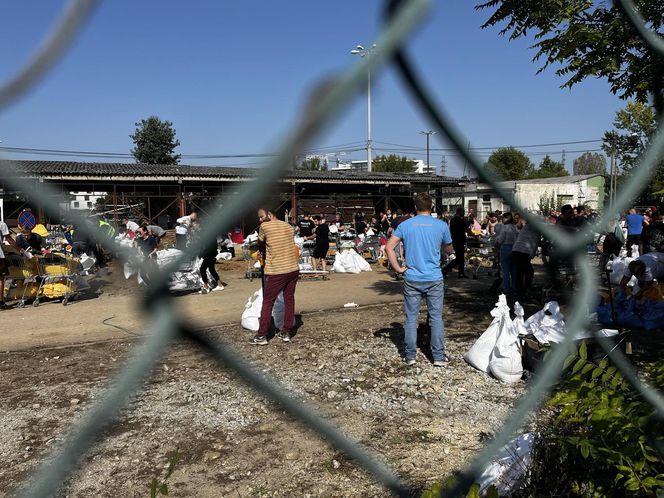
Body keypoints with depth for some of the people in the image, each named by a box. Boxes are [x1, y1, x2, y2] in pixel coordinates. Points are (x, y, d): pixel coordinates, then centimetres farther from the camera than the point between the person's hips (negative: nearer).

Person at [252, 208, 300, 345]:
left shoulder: (264, 226, -6)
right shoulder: (289, 227, 10)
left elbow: (260, 242, 8)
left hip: (276, 272, -5)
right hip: (293, 269, 5)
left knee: (267, 302, 4)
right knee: (289, 300, 13)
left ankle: (261, 336, 8)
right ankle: (286, 332, 18)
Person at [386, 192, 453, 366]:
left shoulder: (405, 225, -1)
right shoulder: (441, 226, -3)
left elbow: (389, 247, -7)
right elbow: (449, 250, 10)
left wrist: (398, 268, -1)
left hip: (412, 279, 1)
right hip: (434, 279, 0)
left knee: (411, 317, 9)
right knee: (436, 317, 8)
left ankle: (410, 356, 16)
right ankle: (439, 356, 13)